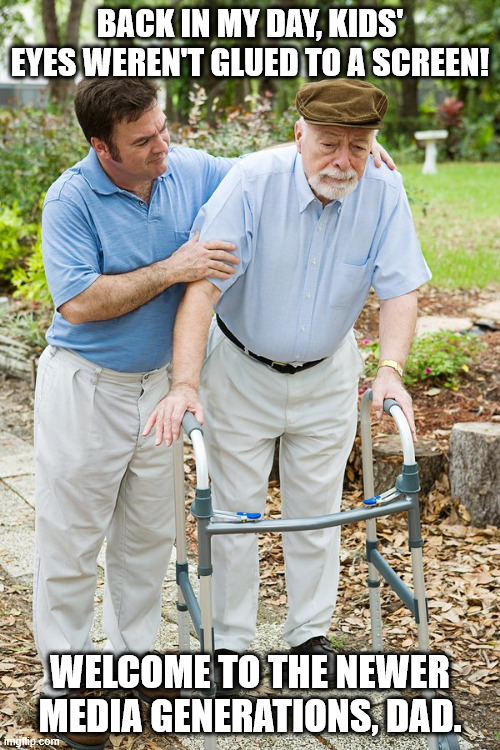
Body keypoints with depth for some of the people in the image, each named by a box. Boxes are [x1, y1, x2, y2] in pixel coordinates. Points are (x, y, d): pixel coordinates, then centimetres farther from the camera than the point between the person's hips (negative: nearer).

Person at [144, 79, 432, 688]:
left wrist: (390, 370, -30)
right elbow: (202, 286, -30)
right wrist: (184, 385, -40)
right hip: (240, 370, -2)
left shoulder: (383, 193, -16)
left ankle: (310, 633, 31)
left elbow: (398, 291, -14)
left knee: (318, 510, 14)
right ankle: (228, 641, 22)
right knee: (232, 511, 5)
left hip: (327, 375, 3)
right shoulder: (253, 181, -25)